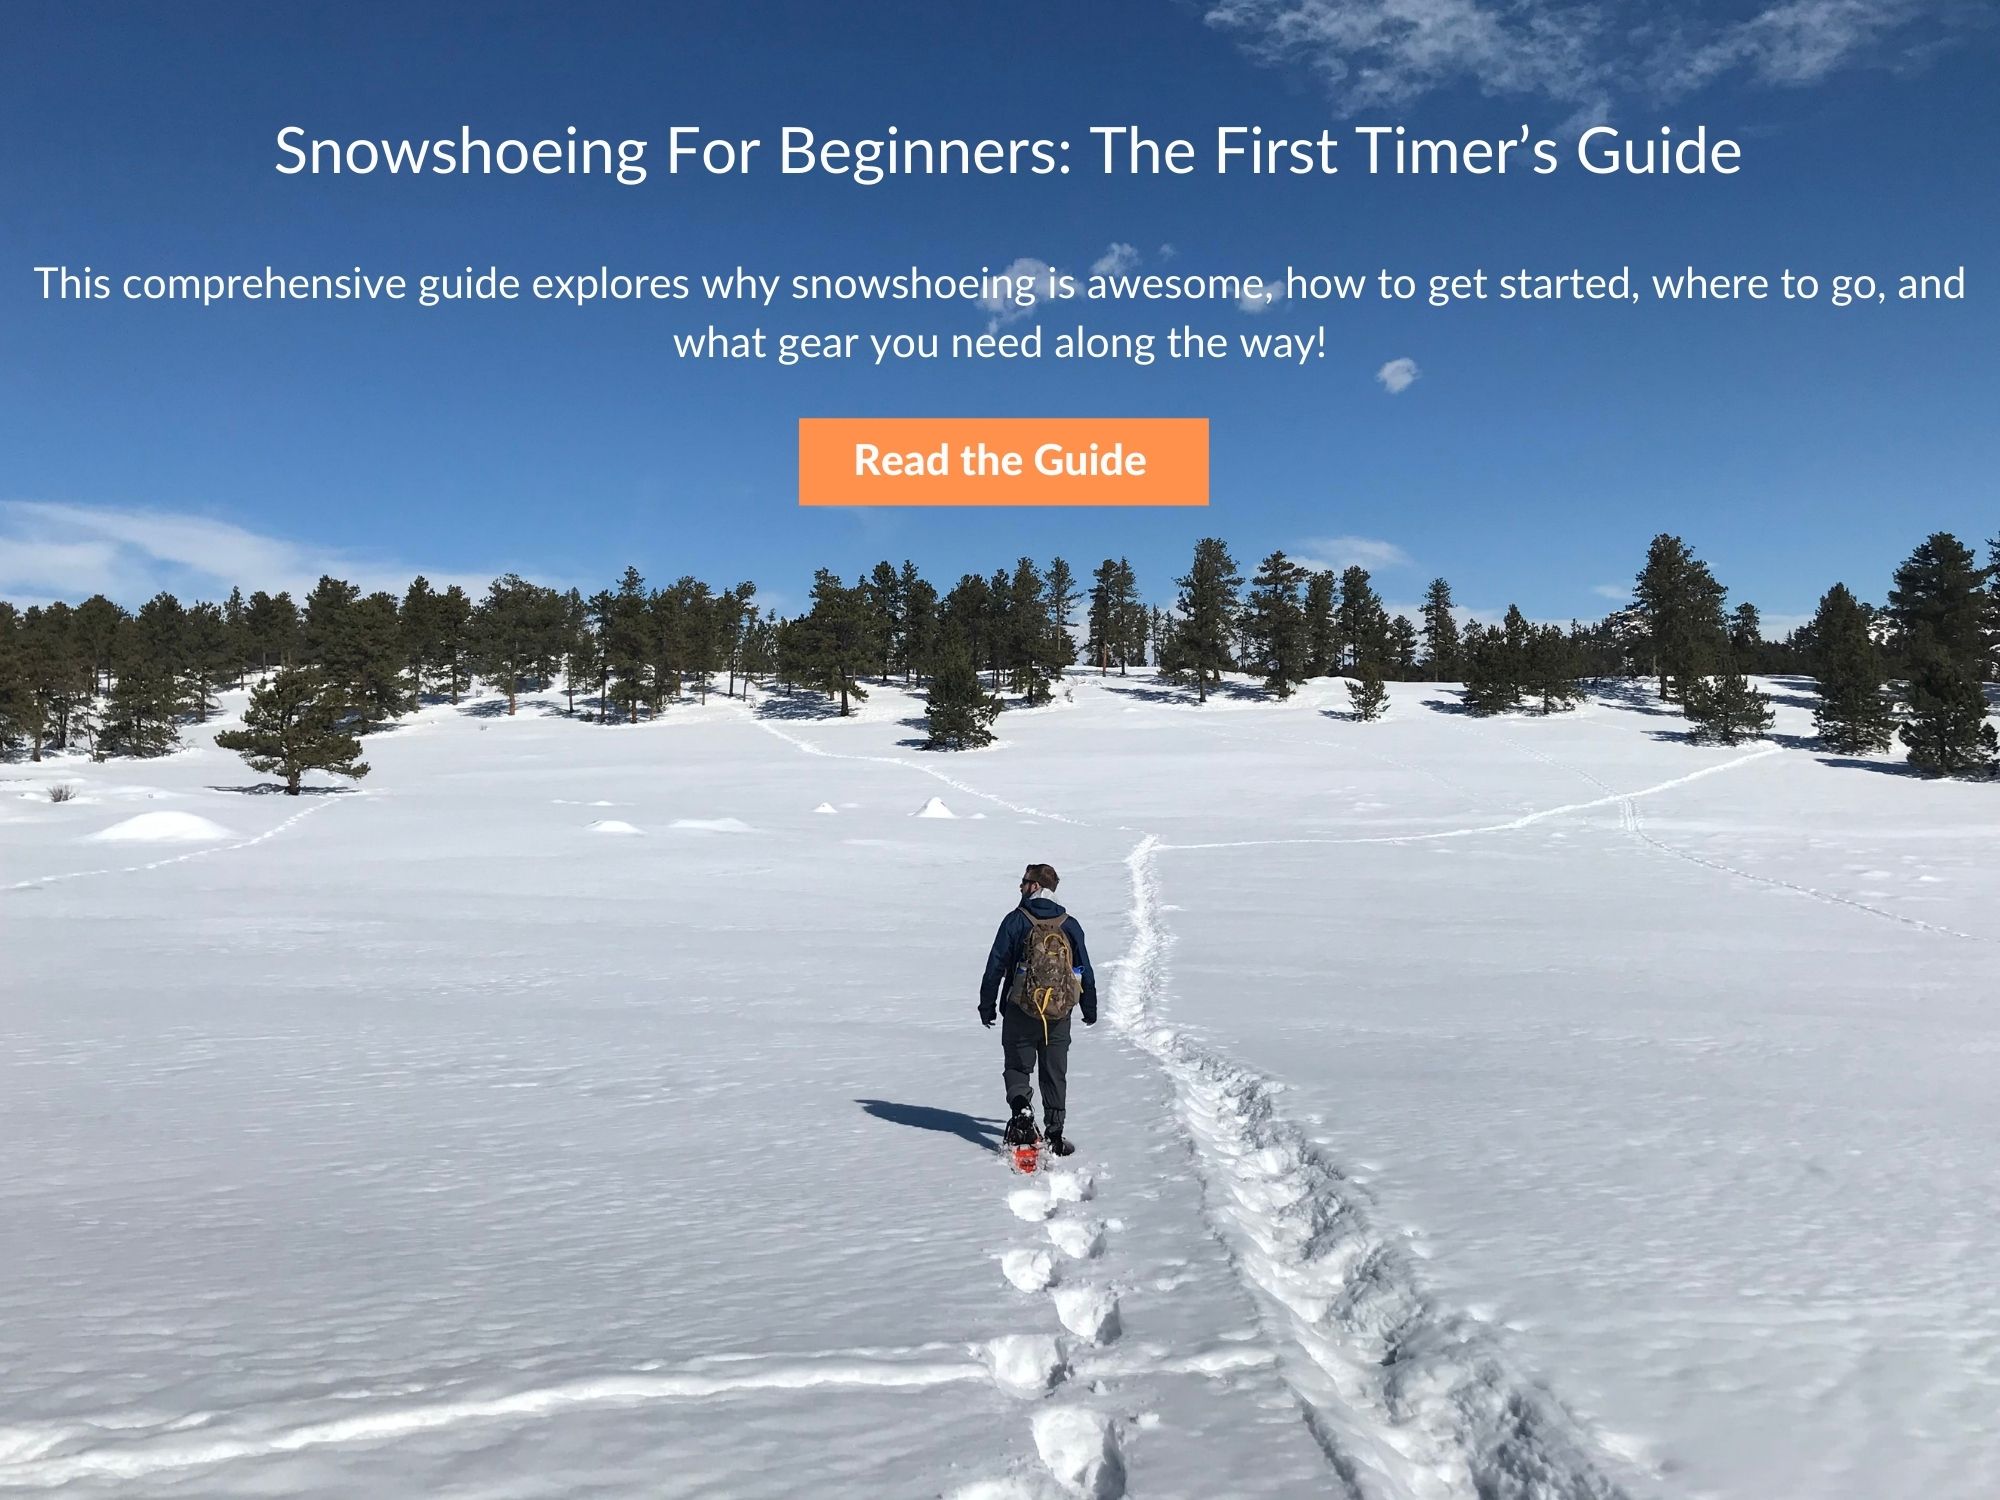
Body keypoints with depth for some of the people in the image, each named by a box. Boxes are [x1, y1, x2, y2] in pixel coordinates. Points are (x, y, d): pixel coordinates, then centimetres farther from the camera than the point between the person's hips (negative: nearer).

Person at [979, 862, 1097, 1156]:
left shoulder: (1015, 920, -6)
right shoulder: (1070, 925, 4)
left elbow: (995, 967, -6)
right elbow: (1085, 970, 9)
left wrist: (987, 1006, 3)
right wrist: (1090, 1009, 19)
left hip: (1021, 1011, -2)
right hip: (1060, 1014, 3)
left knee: (1017, 1067, 11)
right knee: (1055, 1073, 12)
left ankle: (1021, 1107, -15)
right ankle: (1055, 1133, 9)